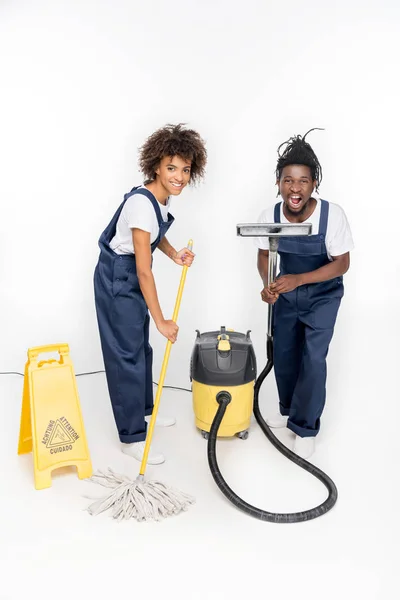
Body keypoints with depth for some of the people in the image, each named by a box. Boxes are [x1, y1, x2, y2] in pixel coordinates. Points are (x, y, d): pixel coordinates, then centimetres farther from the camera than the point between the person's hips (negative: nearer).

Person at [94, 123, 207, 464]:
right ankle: (132, 437, 10)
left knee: (141, 347, 19)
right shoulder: (141, 204, -29)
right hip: (117, 279, -9)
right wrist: (161, 321, -24)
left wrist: (175, 255, -1)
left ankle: (143, 410, 38)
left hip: (132, 277, 9)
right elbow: (144, 271, -29)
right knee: (126, 354, -3)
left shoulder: (163, 197, -2)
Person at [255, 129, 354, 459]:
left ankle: (306, 427, 12)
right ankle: (289, 409, 38)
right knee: (283, 353, 13)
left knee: (313, 358, -8)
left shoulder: (333, 215, -29)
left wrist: (298, 279, -31)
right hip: (287, 292, 4)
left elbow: (342, 263, -20)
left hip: (323, 295, -3)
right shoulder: (269, 216, -20)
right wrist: (268, 285, -23)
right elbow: (264, 254, -4)